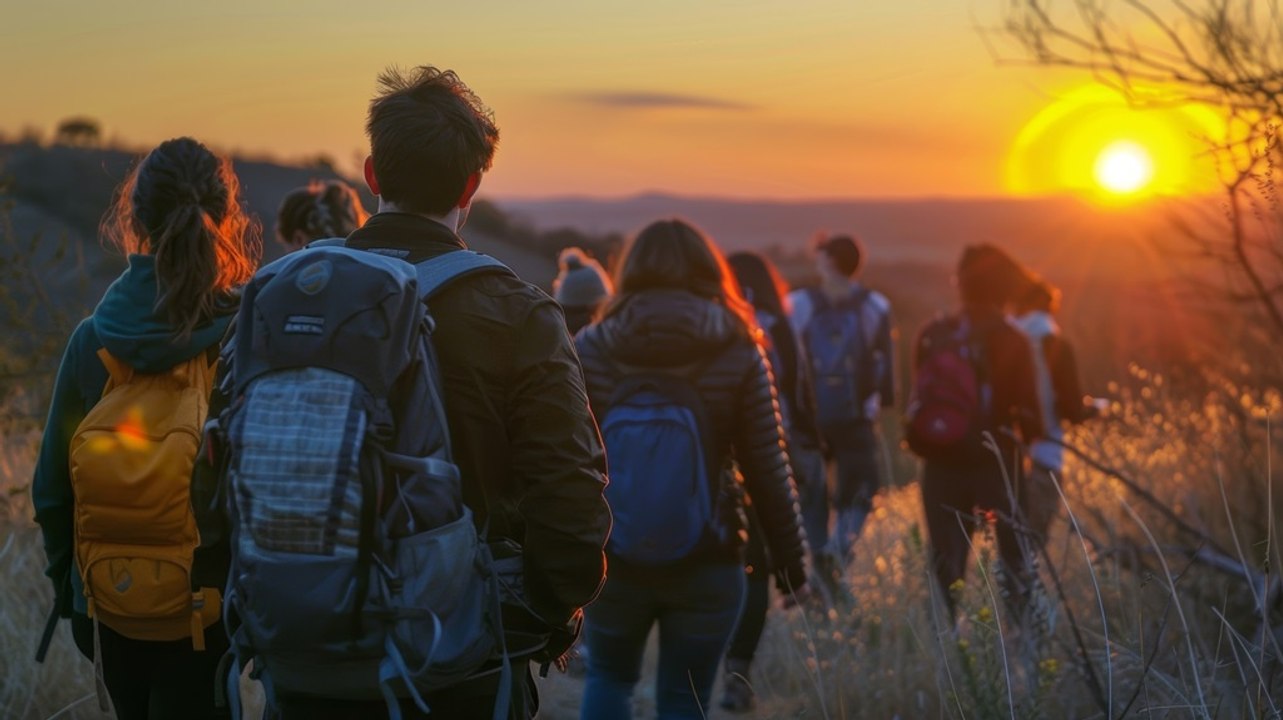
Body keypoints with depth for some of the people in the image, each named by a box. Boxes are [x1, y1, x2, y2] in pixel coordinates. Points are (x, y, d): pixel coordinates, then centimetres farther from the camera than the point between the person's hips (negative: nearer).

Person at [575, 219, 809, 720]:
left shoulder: (591, 350, -5)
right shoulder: (738, 354, -7)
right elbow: (769, 472, -5)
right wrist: (791, 564, 5)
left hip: (608, 563, 1)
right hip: (705, 568, -1)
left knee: (609, 678, 24)